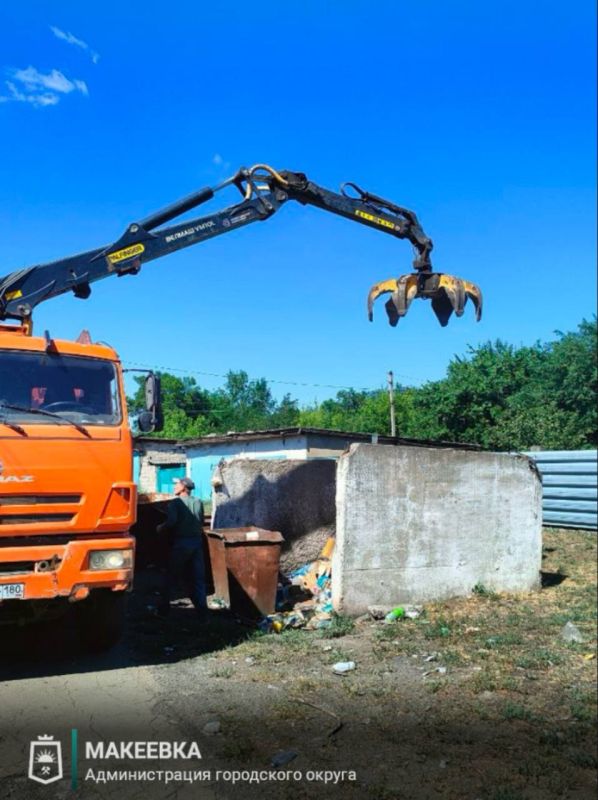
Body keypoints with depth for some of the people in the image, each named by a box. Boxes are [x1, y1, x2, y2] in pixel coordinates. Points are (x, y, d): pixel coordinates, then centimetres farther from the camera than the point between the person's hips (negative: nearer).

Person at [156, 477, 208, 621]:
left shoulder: (175, 503, -7)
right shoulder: (198, 502, 8)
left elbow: (172, 521, -20)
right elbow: (201, 522, 9)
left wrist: (161, 528, -3)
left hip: (180, 542, -4)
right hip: (197, 542, 4)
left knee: (172, 576, 11)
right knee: (198, 578, 5)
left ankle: (165, 607, 19)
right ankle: (202, 612, 0)